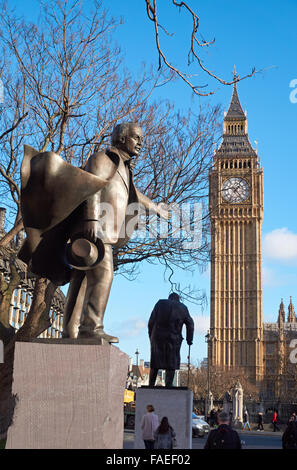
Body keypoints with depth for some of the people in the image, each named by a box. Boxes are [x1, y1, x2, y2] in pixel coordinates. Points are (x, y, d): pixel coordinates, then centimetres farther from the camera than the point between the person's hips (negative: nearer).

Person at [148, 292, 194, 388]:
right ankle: (168, 385, -3)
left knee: (155, 363, 9)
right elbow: (190, 324, 8)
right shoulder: (183, 307, 11)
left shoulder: (160, 303, 9)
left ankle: (151, 386, 8)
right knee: (171, 365, 4)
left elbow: (151, 321, 3)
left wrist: (151, 335, 8)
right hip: (173, 339, -1)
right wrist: (189, 339, 11)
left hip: (157, 337, 1)